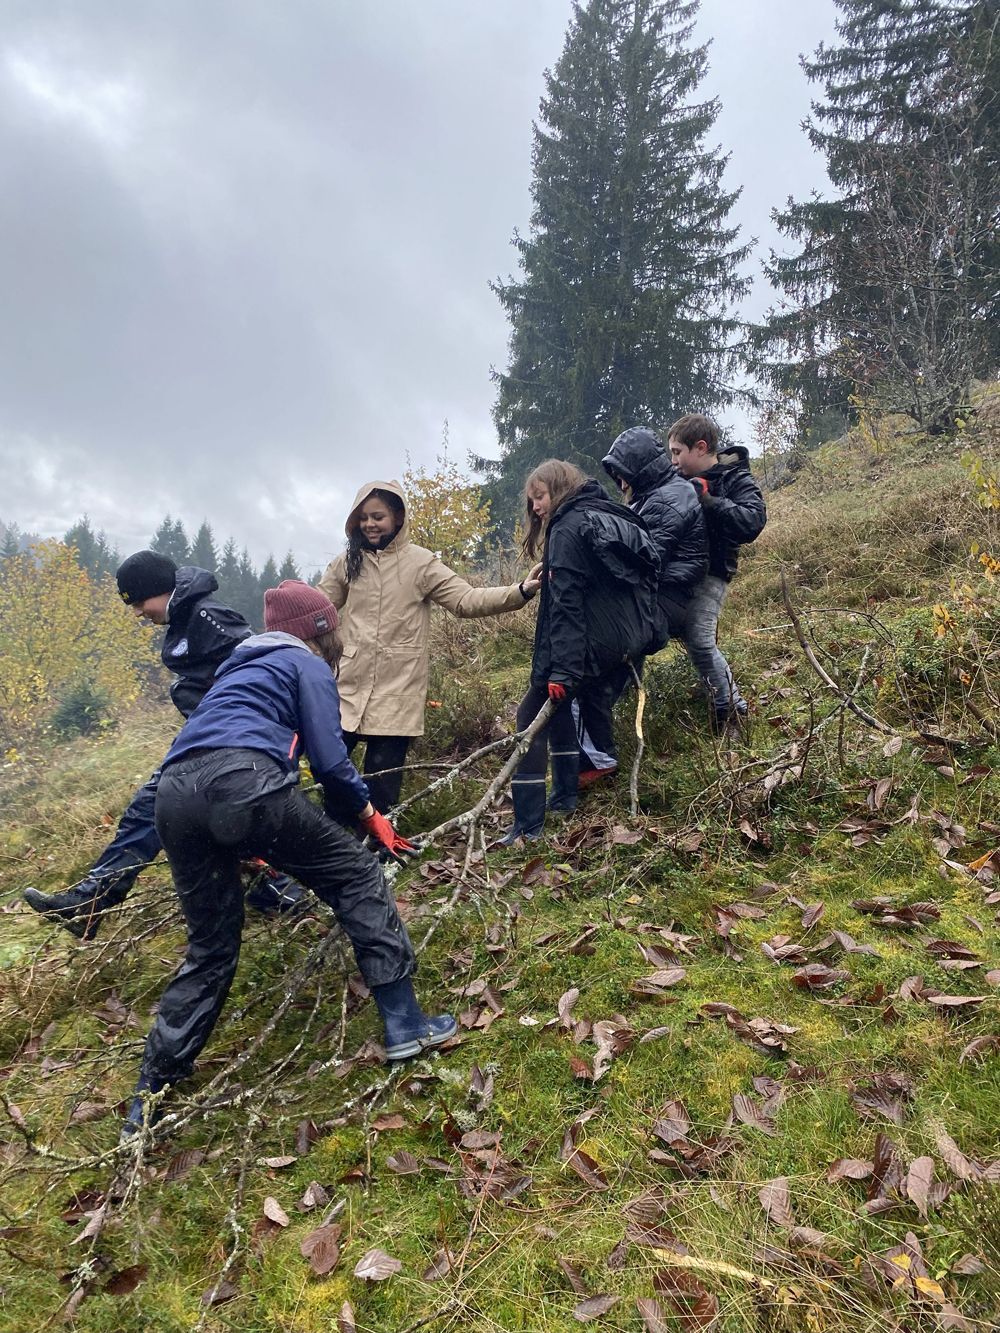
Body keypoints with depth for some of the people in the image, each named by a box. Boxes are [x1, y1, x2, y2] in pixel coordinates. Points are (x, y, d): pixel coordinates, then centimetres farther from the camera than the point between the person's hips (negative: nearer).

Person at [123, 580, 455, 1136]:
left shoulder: (242, 666, 37)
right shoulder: (309, 666, 15)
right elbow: (329, 759, 5)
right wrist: (371, 814, 21)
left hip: (175, 793, 8)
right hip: (243, 784, -7)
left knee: (210, 945, 22)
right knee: (358, 875, 9)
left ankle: (154, 1088, 24)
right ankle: (405, 1025, 8)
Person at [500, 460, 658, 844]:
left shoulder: (568, 527, -10)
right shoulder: (609, 516, 17)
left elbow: (566, 603, -18)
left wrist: (562, 669, -21)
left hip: (591, 643, -9)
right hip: (630, 638, 9)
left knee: (531, 715, -1)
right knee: (555, 702, 25)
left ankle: (528, 825, -3)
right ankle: (564, 798, 27)